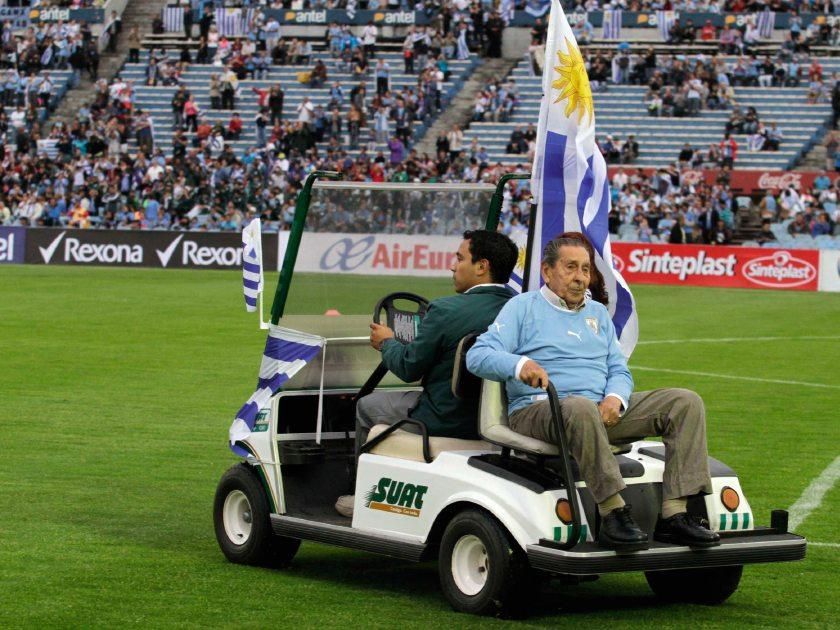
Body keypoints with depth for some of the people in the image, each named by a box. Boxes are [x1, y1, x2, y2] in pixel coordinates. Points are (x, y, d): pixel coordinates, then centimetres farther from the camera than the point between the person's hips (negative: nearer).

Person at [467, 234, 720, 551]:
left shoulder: (598, 313, 25)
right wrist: (520, 364, -26)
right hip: (537, 413, -6)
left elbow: (620, 370, 18)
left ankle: (674, 514, -21)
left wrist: (615, 399, -7)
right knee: (580, 408, -42)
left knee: (686, 403, -11)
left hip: (603, 412, 6)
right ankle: (613, 514, -43)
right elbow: (478, 355, -5)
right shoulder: (523, 307, 8)